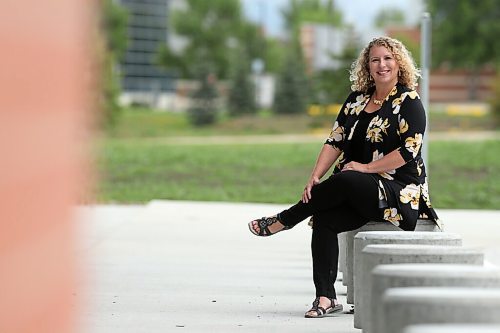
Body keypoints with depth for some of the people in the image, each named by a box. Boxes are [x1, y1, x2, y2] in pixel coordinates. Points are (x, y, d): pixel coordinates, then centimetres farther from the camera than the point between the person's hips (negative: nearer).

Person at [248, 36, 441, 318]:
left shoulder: (408, 102, -2)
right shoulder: (357, 100, 15)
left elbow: (409, 151, -12)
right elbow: (335, 141, 9)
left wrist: (366, 167, -15)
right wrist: (315, 178, -5)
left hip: (399, 192, -6)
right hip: (359, 195, 6)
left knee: (345, 180, -33)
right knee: (324, 218, -24)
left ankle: (283, 220, -14)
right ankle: (326, 297, -24)